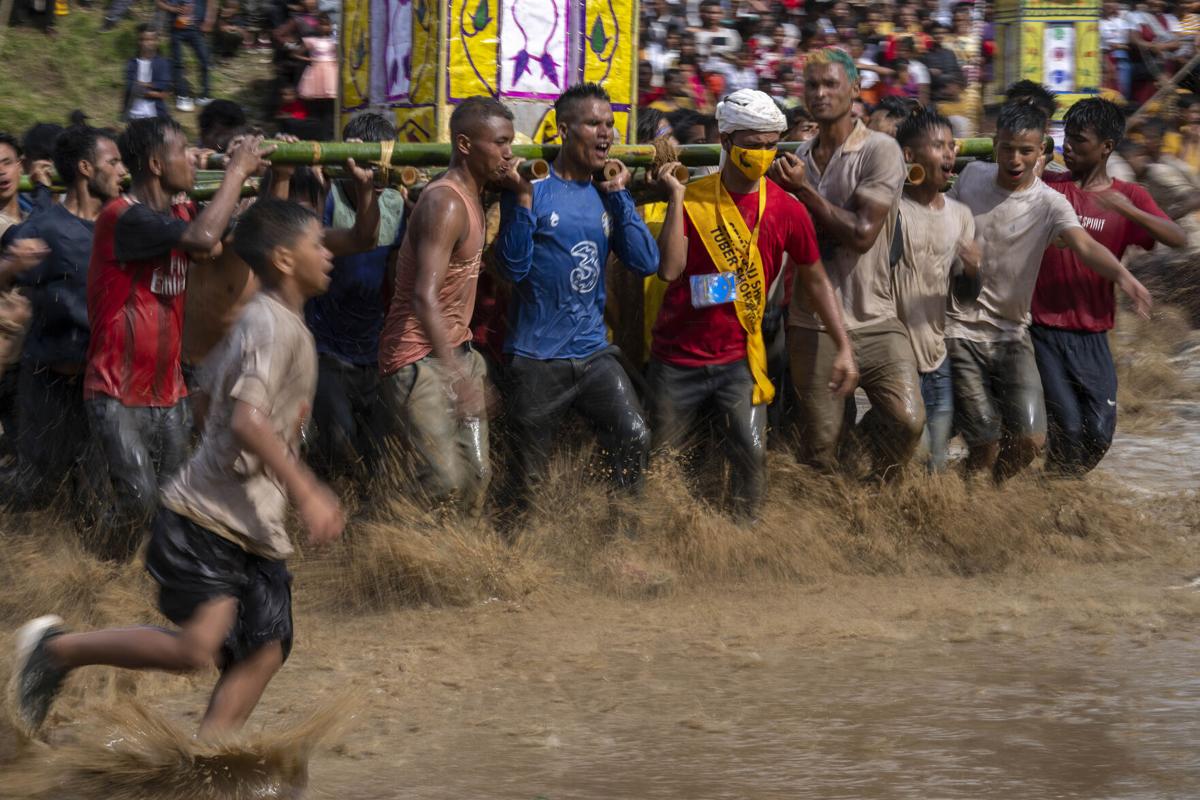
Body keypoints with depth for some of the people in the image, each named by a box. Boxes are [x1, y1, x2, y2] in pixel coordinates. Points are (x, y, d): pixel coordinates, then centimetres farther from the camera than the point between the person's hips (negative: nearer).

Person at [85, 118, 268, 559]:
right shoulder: (124, 217, -19)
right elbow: (204, 238, -33)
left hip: (168, 390, 8)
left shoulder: (179, 214, 7)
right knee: (138, 500, -16)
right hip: (118, 395, -8)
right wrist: (238, 169, -21)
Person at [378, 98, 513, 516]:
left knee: (477, 476, 6)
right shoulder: (445, 204, -20)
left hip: (457, 352, 10)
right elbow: (425, 297, -31)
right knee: (445, 483, -18)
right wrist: (455, 373, -37)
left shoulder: (471, 196, 11)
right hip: (419, 359, -10)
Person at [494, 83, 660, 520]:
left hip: (593, 350, 4)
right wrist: (522, 196, -22)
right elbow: (513, 267, -16)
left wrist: (619, 194, -6)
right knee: (527, 476, 5)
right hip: (537, 356, -4)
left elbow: (646, 262, -4)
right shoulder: (534, 187, -7)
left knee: (634, 438, -14)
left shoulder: (606, 196, 7)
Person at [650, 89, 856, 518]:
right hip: (677, 357, 0)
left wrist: (844, 348, -1)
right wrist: (677, 199, -18)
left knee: (752, 455, -12)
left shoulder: (785, 209, -3)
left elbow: (816, 280, 4)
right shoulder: (692, 199, -5)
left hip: (738, 357, 0)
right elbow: (670, 269, -16)